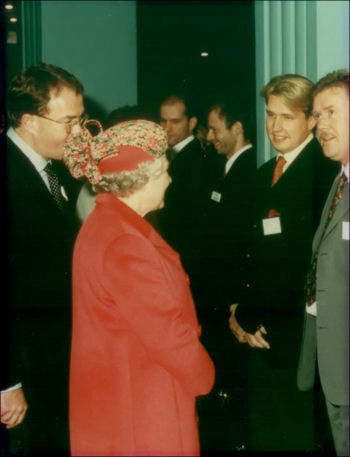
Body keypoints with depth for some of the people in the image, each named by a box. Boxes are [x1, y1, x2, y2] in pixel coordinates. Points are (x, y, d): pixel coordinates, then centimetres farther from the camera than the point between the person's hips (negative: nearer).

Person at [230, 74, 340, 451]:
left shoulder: (325, 172, -14)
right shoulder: (264, 174, 13)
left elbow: (313, 259, -19)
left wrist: (249, 314, -12)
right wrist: (238, 309, 2)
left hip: (296, 334, -8)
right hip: (259, 333, 8)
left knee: (295, 437, 4)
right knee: (262, 434, 16)